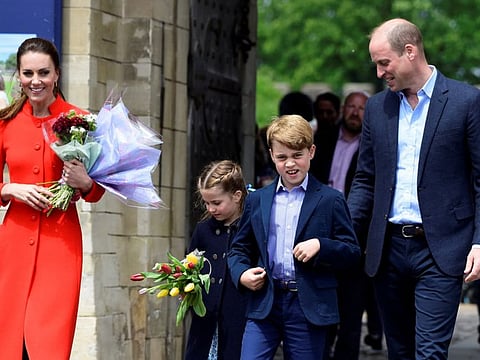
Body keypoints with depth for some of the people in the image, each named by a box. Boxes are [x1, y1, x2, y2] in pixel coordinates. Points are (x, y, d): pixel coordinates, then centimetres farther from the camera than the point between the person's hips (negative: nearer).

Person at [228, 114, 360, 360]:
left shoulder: (330, 200, 2)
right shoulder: (257, 201, 11)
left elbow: (352, 251, 2)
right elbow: (239, 248, 17)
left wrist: (320, 245, -16)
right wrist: (241, 274, -3)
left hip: (309, 307, -2)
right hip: (264, 304, 2)